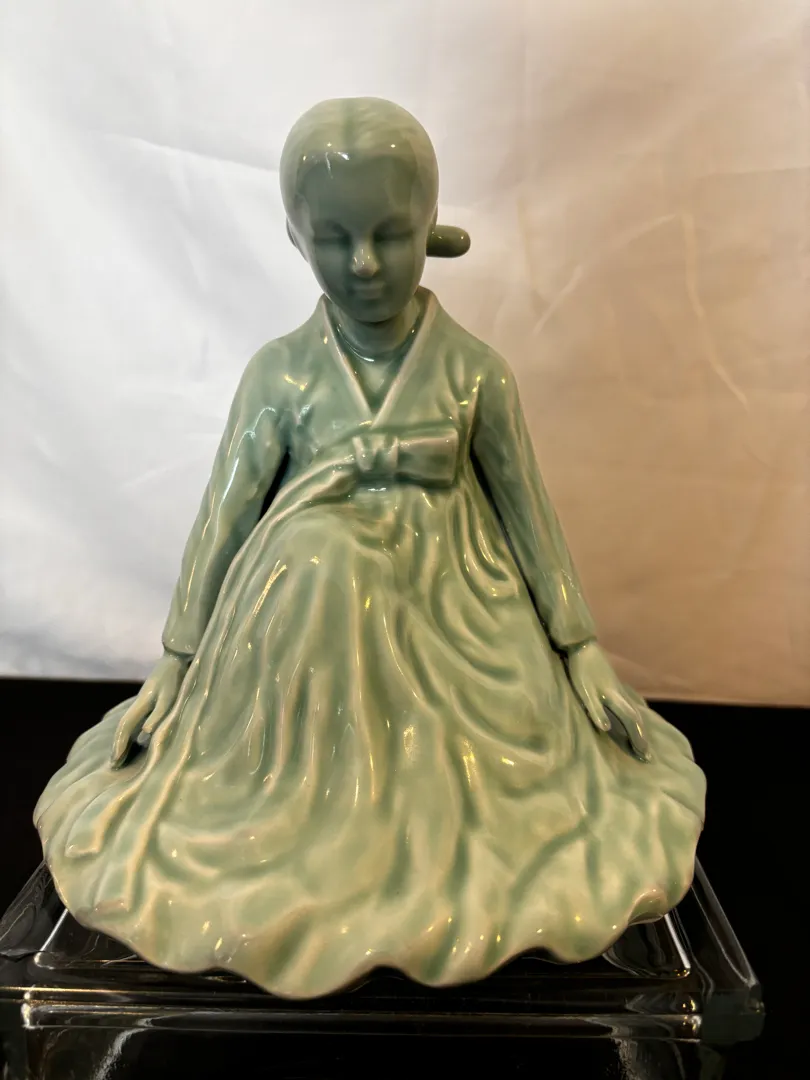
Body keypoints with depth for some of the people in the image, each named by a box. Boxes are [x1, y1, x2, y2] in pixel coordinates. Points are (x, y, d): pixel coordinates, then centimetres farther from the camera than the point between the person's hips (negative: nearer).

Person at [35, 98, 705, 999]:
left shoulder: (475, 372, -8)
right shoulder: (279, 372, -7)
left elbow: (528, 514, -1)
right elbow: (223, 516, -3)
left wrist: (584, 659, -1)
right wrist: (174, 665, 0)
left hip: (444, 625, 1)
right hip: (301, 632, 0)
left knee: (453, 780, 6)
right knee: (297, 786, 4)